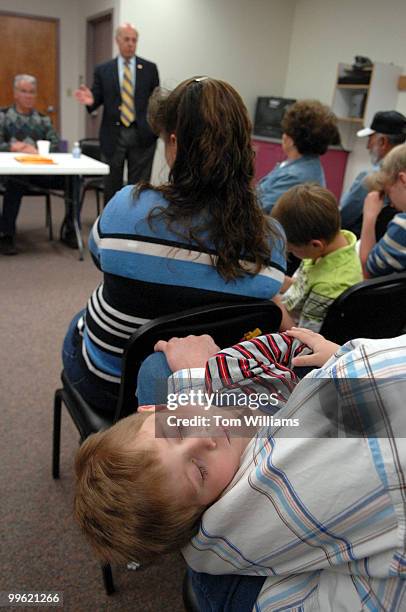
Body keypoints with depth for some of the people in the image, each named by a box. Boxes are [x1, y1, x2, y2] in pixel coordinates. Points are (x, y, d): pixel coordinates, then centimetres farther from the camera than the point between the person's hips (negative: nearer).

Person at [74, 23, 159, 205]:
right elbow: (97, 99, 6)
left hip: (142, 135, -1)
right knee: (111, 186, 7)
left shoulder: (149, 68, 8)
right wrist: (90, 100, -17)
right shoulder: (103, 70, 9)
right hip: (113, 135, 1)